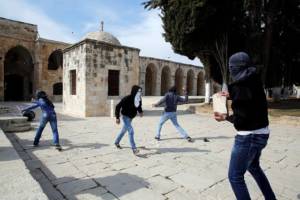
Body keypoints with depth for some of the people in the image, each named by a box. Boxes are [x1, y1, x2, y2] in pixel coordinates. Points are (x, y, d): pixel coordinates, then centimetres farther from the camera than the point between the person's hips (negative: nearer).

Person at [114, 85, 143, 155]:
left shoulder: (139, 99, -9)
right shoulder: (127, 99, -27)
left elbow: (139, 107, 10)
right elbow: (118, 107, -21)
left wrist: (140, 112, -11)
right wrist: (117, 117, -22)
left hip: (131, 117, 8)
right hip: (125, 117, -8)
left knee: (124, 130, 23)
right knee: (131, 131, -19)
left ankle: (117, 142, 46)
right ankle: (134, 148, -12)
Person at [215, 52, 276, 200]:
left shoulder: (240, 85, -21)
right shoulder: (254, 81, 4)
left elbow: (241, 119, -23)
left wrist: (225, 117, -6)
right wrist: (231, 95, 34)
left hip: (249, 136, -9)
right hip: (261, 133, 10)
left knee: (235, 176, 4)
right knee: (253, 167, 31)